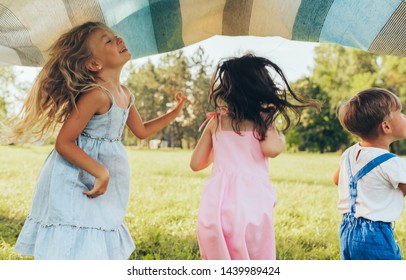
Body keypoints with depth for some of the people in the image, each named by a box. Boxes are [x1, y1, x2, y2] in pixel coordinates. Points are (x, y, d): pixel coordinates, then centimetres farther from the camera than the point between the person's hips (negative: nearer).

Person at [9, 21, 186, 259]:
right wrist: (101, 172, -27)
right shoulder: (96, 94, -22)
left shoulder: (124, 94, 6)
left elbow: (141, 130, 22)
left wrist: (175, 112, 19)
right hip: (76, 184, -9)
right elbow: (63, 143, -23)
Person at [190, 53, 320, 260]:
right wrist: (282, 139, 4)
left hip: (215, 205, 3)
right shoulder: (263, 118, 1)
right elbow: (271, 148, -18)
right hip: (251, 204, -3)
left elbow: (196, 163, 13)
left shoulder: (216, 121, 10)